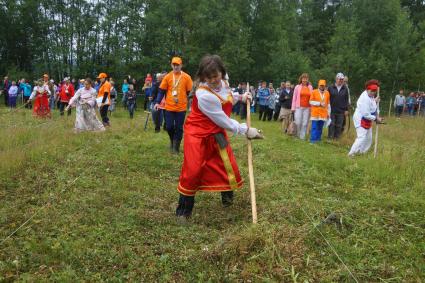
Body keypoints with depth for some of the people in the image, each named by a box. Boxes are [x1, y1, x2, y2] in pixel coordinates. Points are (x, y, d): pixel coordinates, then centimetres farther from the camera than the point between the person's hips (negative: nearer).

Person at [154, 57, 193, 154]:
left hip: (181, 108, -1)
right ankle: (172, 140, 34)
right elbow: (161, 91, 5)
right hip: (169, 107, 1)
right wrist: (157, 102, -2)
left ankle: (176, 147, 14)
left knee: (179, 128, 2)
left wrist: (191, 105, 3)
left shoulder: (186, 77, -1)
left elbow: (190, 92, 4)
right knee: (169, 127, 5)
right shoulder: (167, 77, 3)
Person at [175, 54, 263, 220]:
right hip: (198, 134, -8)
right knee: (192, 170, -11)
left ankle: (227, 198, 37)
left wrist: (240, 97, 13)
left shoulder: (222, 83, -5)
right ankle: (183, 210, 8)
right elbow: (224, 121, -25)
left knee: (228, 165, 11)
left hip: (216, 133, 8)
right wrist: (246, 130, -18)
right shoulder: (204, 95, -31)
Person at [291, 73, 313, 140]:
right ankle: (297, 135, 17)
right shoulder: (297, 87, 4)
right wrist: (293, 107, 1)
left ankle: (302, 136, 8)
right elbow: (294, 97, 5)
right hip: (299, 107, -1)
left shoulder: (310, 87, 8)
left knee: (305, 123, 0)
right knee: (298, 122, -7)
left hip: (307, 108, 1)